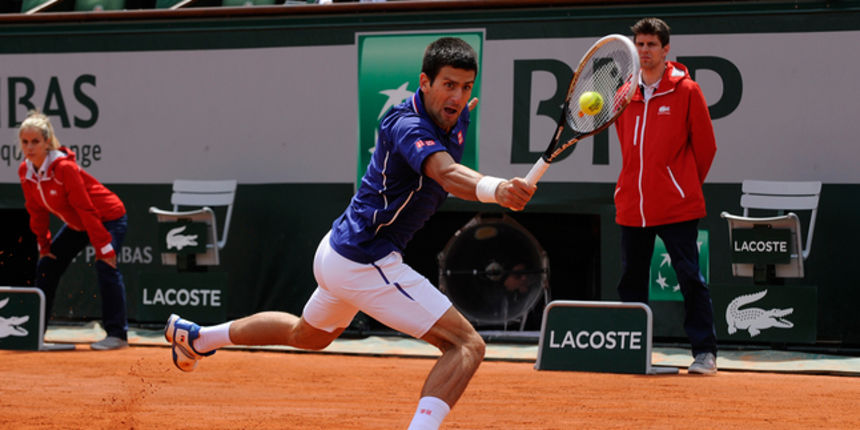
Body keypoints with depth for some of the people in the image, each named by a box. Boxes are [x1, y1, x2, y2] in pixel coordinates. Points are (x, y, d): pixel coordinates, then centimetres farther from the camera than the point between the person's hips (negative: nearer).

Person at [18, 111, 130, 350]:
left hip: (109, 218, -8)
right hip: (76, 224, 8)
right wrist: (43, 245, 6)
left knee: (106, 266, -26)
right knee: (46, 265, 8)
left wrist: (104, 247, -28)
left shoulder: (64, 168, -29)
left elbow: (86, 209, -28)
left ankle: (117, 334, -27)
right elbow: (37, 211, 6)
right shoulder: (25, 172, -8)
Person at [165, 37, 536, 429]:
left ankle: (197, 336, 52)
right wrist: (496, 189, -67)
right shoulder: (408, 126, -26)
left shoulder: (454, 119, 1)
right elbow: (447, 174, -50)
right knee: (466, 346, -18)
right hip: (366, 261, -10)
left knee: (307, 335, 37)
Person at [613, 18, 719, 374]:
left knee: (690, 278, -7)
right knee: (631, 279, 9)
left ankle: (704, 352, -4)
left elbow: (705, 146, 3)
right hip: (632, 207, 5)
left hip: (676, 208, -5)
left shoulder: (686, 91, -3)